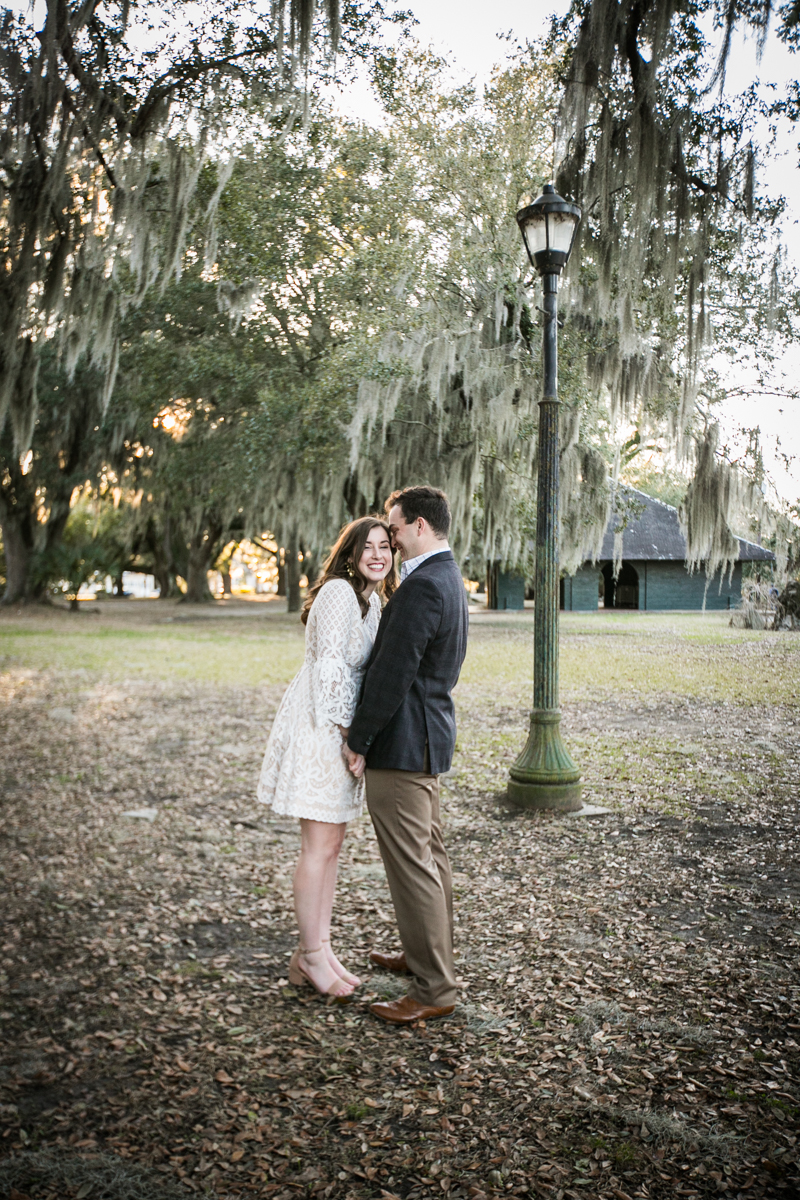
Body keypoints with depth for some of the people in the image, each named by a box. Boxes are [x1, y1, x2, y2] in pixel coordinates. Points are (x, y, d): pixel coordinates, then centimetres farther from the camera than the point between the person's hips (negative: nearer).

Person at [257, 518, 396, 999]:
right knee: (320, 844, -2)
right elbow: (329, 669, -20)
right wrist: (349, 735, -17)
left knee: (333, 842, 13)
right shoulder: (338, 592, -14)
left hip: (345, 728, 9)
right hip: (320, 727, -9)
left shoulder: (371, 600, 15)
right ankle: (310, 956, 12)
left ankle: (319, 949, 23)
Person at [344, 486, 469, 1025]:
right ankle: (432, 954, 37)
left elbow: (393, 674, -23)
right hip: (430, 736, 11)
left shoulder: (422, 587, -21)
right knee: (430, 853, 21)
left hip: (401, 741, -11)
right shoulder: (449, 578, 12)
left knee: (412, 865, -2)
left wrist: (358, 740, -14)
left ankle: (434, 989, 9)